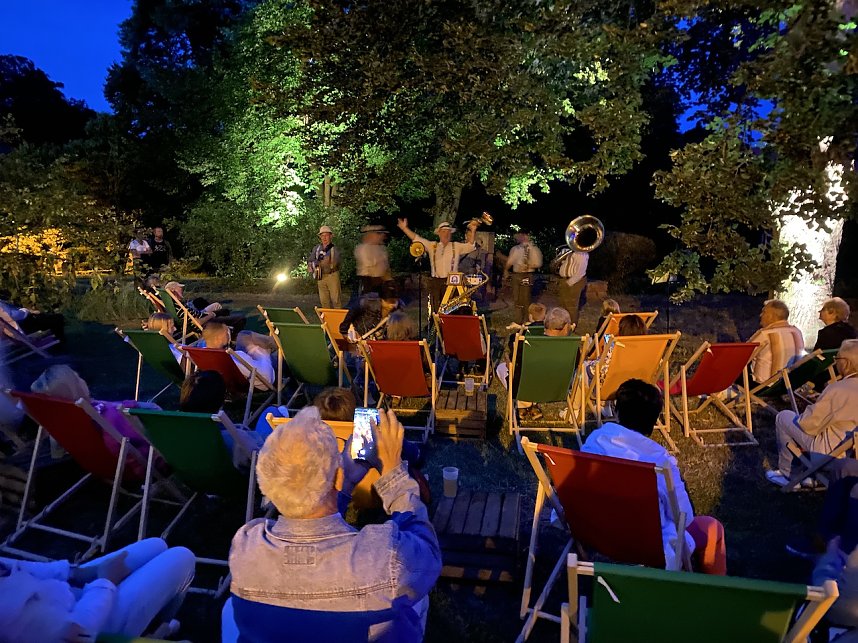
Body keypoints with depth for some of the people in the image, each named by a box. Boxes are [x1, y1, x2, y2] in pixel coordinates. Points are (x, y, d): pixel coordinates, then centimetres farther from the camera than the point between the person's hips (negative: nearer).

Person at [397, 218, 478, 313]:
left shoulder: (456, 246, 9)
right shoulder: (432, 245, 12)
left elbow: (470, 245, -2)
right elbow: (416, 238, 10)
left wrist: (473, 231, -17)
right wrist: (405, 228, 2)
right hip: (435, 282, 2)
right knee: (436, 311, 5)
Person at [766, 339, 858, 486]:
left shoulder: (837, 390, -28)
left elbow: (809, 425, -20)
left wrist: (802, 417, 2)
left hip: (830, 450, -8)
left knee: (783, 417, 8)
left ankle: (786, 473, 18)